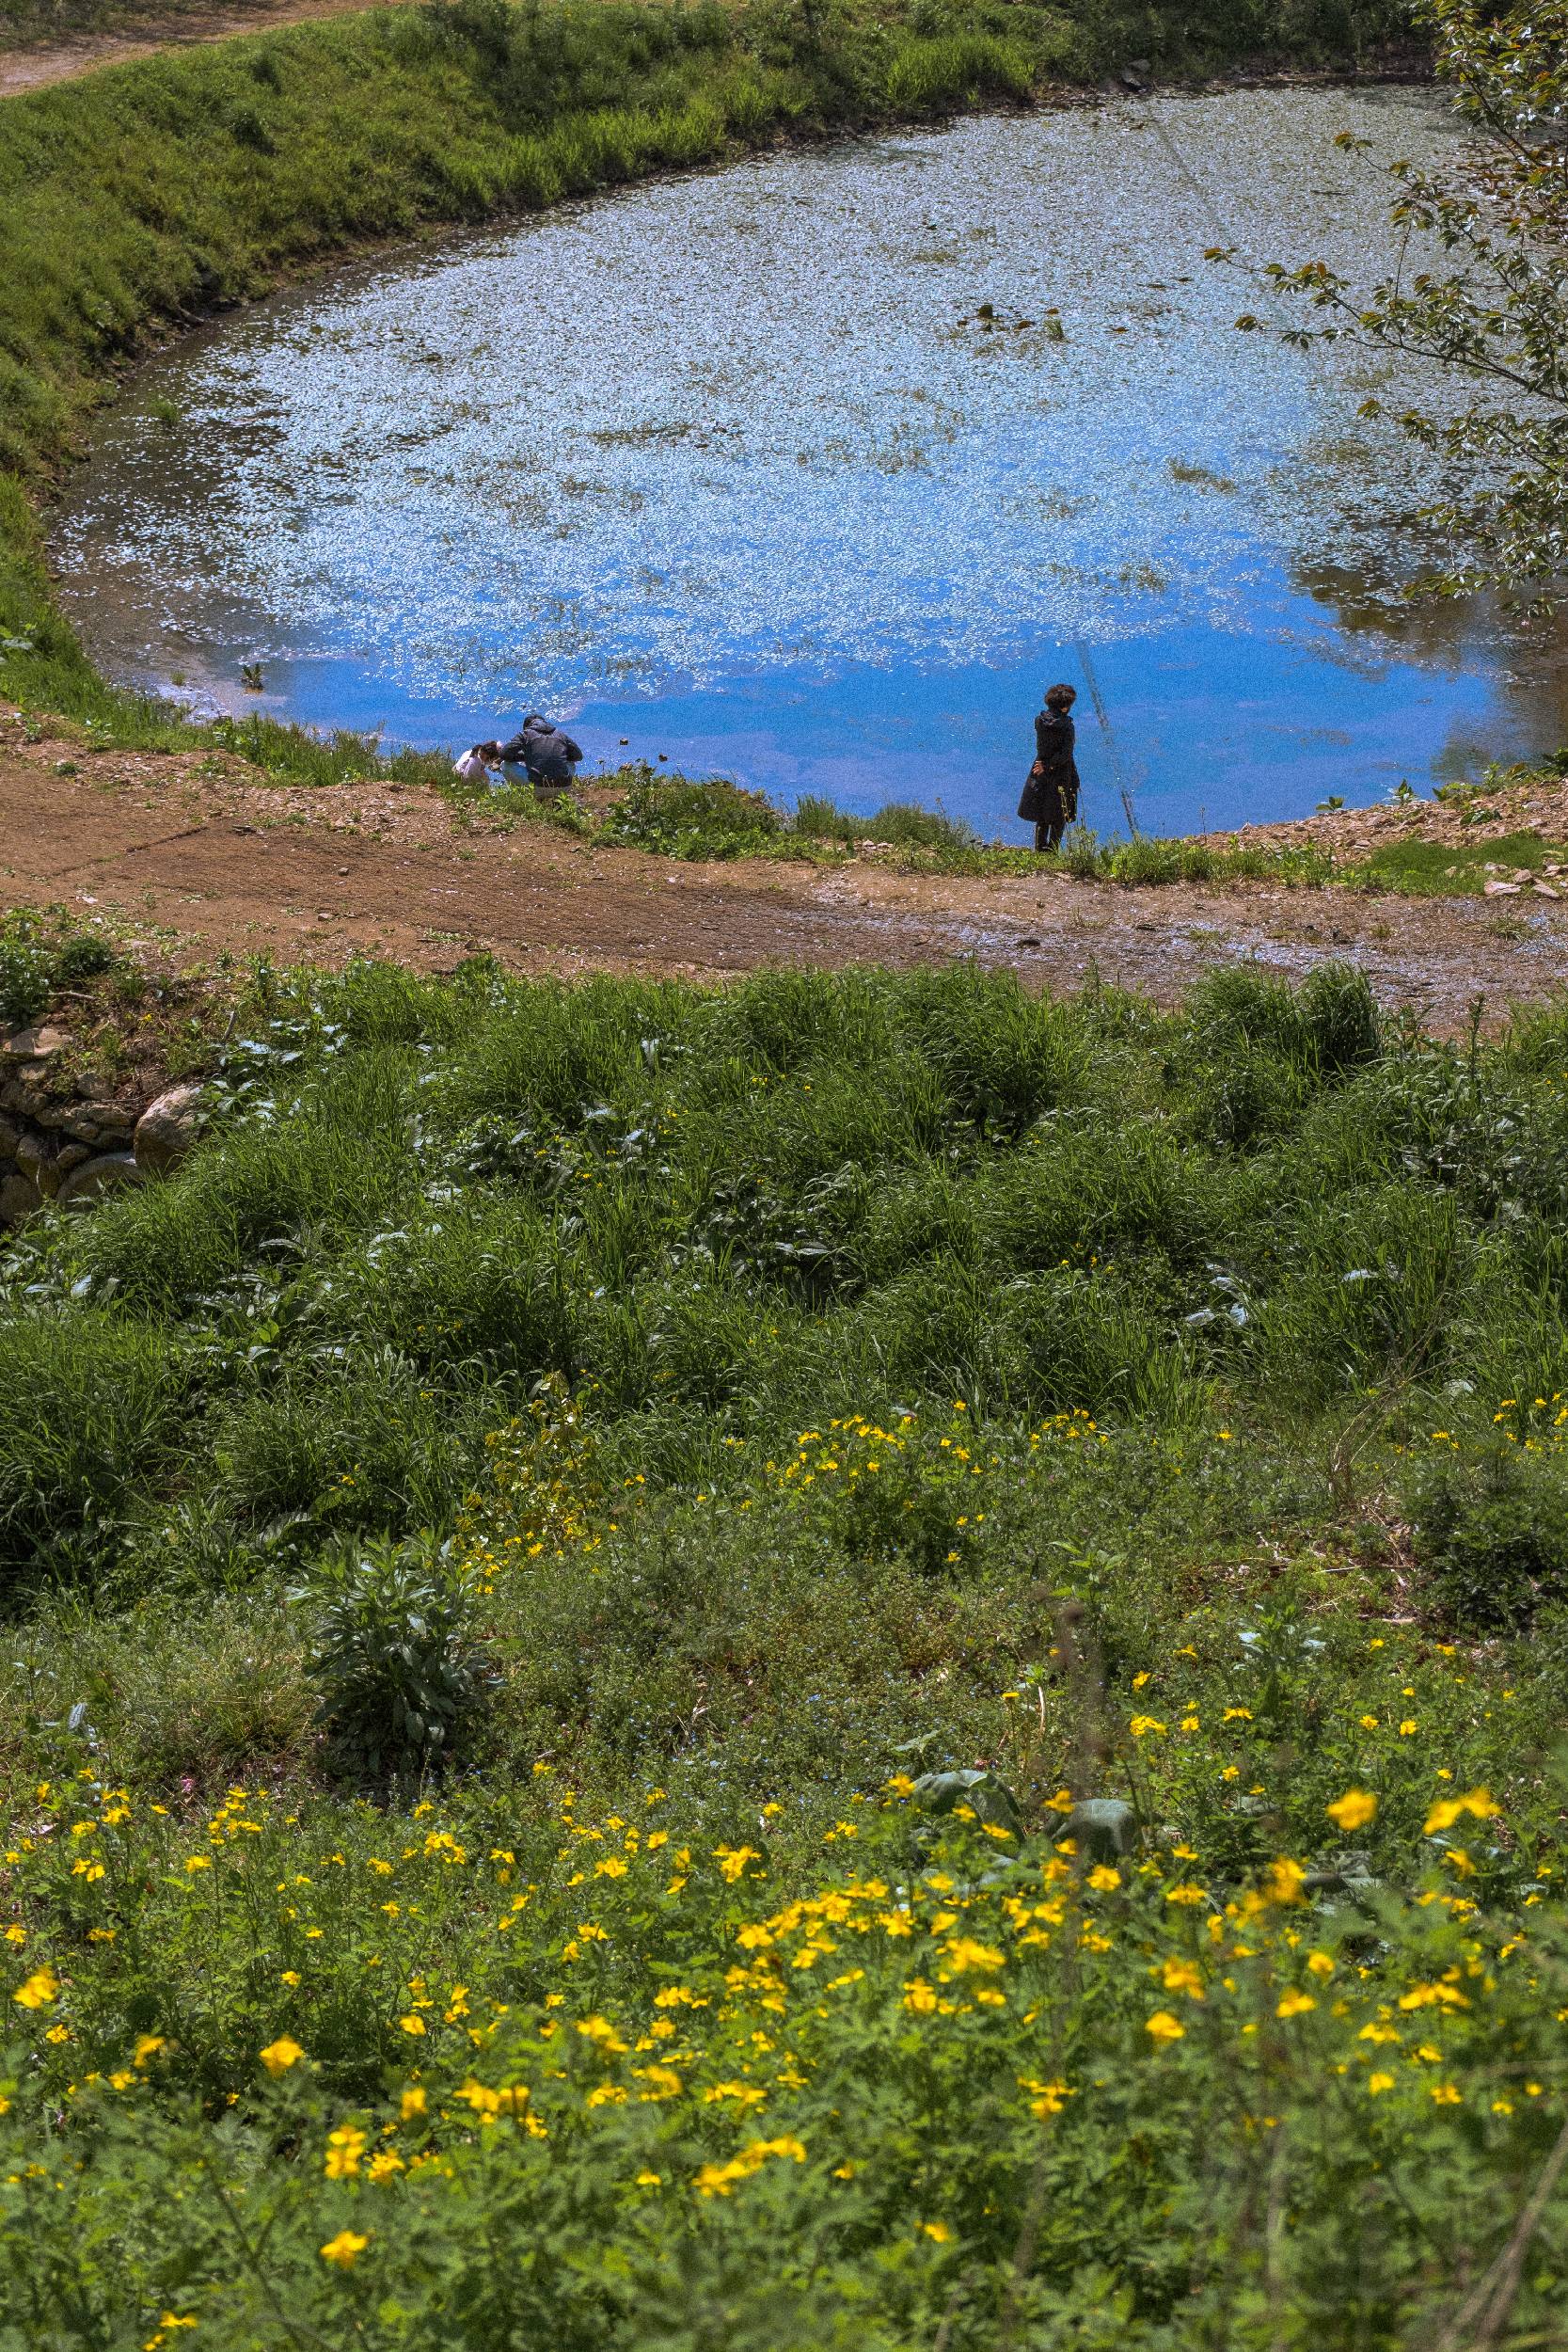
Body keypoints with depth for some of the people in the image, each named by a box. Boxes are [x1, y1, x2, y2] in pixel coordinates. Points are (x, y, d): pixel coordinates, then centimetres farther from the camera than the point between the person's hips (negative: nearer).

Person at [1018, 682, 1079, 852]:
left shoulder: (1040, 721, -4)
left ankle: (1040, 849, 21)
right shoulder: (1066, 726, -19)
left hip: (1040, 774, 5)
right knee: (1059, 818, 9)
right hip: (1061, 775, -5)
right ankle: (1053, 851, 10)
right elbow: (1066, 755, -21)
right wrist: (1048, 766, -15)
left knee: (1042, 817, 17)